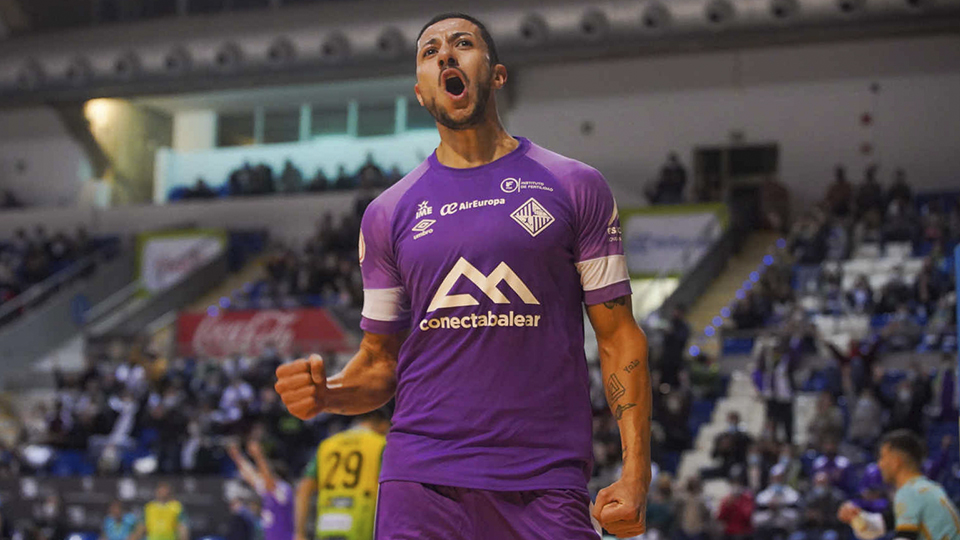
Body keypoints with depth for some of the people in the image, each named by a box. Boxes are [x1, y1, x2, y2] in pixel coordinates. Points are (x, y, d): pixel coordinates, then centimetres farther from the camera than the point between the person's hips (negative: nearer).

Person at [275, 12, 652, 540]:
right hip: (421, 474, 1)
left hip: (545, 485, -1)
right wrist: (326, 393, -7)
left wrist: (635, 472, -5)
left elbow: (618, 337, 5)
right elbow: (380, 362, 16)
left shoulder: (575, 188, 7)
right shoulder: (387, 213, 12)